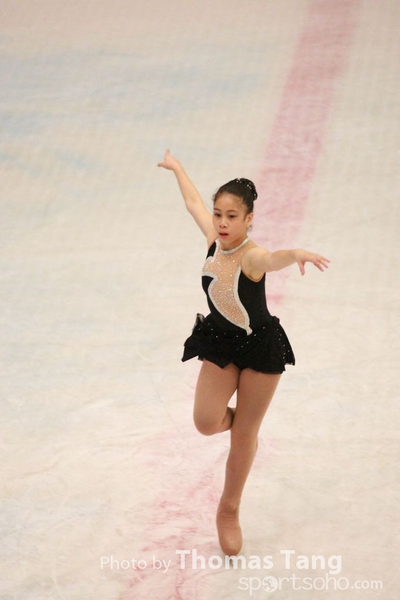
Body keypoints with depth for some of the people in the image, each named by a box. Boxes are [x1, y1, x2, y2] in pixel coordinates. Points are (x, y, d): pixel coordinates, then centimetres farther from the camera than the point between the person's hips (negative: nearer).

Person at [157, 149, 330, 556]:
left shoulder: (252, 257, -26)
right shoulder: (214, 238, -9)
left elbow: (273, 259, -52)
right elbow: (193, 202, 11)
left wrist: (297, 254, -76)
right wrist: (175, 167, 28)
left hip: (260, 347, -4)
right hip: (220, 346, 4)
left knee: (244, 434, 7)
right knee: (206, 422, -14)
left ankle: (229, 510, 28)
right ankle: (238, 419, 24)